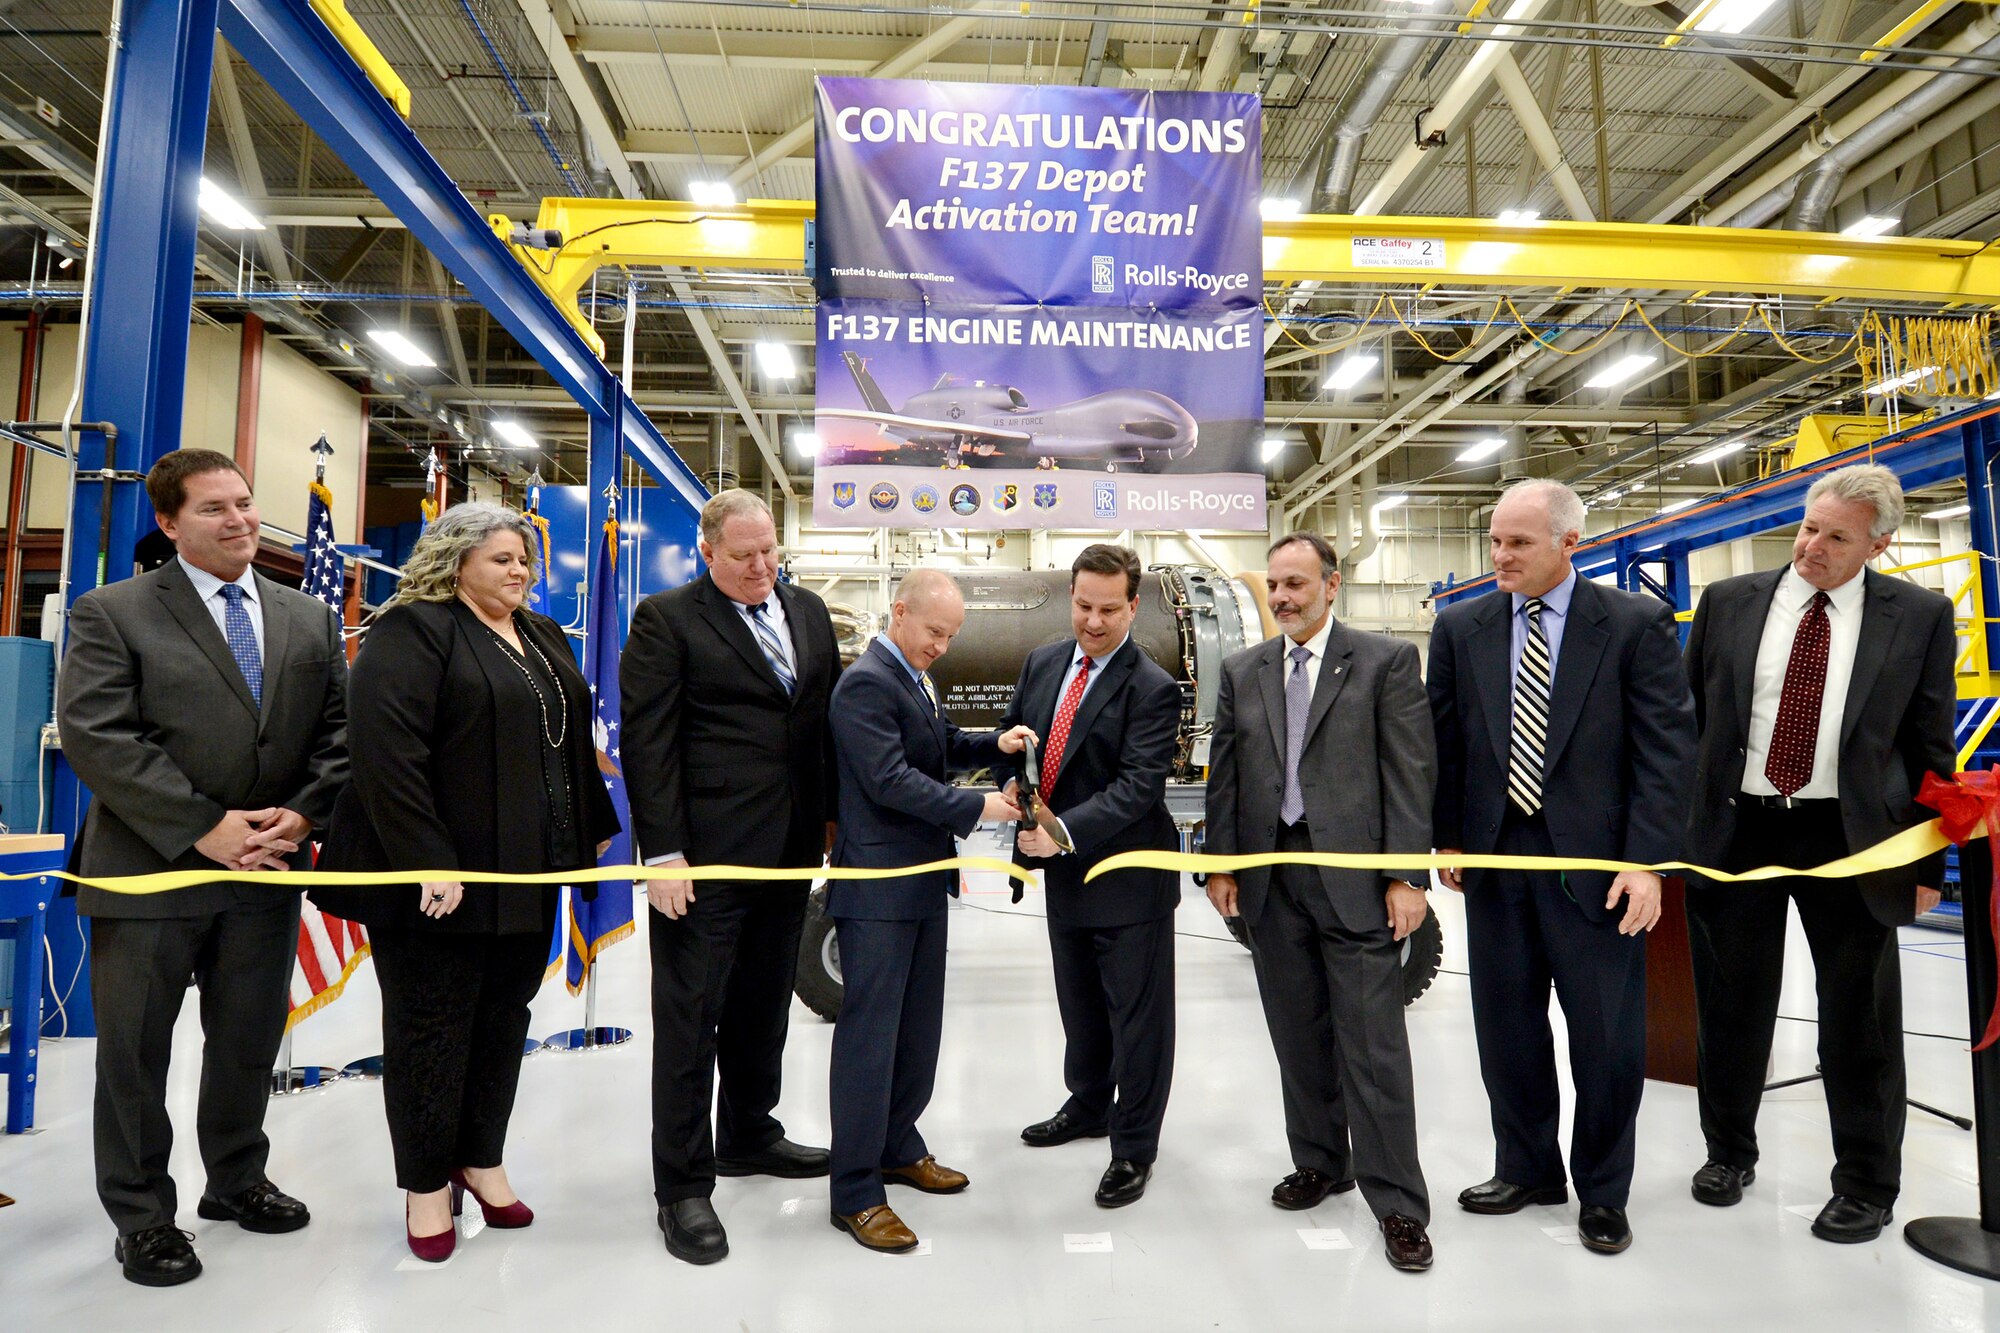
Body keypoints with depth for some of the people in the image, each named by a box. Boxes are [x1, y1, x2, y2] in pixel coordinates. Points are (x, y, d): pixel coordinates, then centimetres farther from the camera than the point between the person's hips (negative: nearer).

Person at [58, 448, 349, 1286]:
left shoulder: (310, 618, 9)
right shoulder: (113, 613, -4)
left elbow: (338, 730, 7)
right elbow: (95, 737, -13)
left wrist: (304, 812, -9)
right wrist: (204, 828, -18)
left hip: (267, 870, 4)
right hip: (150, 871, -3)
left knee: (249, 1042, 16)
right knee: (135, 1054, 9)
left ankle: (237, 1181, 36)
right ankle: (142, 1217, 26)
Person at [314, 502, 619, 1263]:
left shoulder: (543, 637, 14)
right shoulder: (413, 630, -10)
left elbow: (573, 740, 18)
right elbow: (384, 748, -20)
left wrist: (595, 827, 14)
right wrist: (427, 860, -24)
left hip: (528, 875, 7)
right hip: (440, 874, -7)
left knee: (504, 1019, 15)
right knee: (430, 1027, 7)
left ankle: (482, 1161, 31)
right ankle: (426, 1185, 22)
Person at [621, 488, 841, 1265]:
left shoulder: (808, 613, 11)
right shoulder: (667, 619, -5)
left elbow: (829, 717, 13)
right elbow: (648, 742, -10)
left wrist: (836, 817, 9)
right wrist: (662, 852, -15)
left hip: (789, 850, 6)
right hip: (704, 852, -5)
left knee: (764, 1006, 18)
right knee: (690, 1016, 5)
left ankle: (749, 1136, 37)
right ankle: (682, 1185, 19)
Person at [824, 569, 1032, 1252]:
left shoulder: (917, 678, 13)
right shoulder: (866, 683, -17)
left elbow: (943, 746, 22)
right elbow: (890, 780, -23)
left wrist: (995, 743, 4)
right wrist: (975, 806, -21)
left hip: (924, 877, 10)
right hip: (878, 886, -10)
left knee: (918, 1026, 19)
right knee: (869, 1033, -2)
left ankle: (898, 1149, 35)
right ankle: (855, 1192, 10)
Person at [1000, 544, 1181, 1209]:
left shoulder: (1152, 687, -17)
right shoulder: (1042, 663, 4)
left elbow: (1139, 785, -24)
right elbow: (1011, 734, 14)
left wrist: (1065, 831, -34)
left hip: (1128, 875, -6)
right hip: (1062, 868, 7)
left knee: (1136, 1014, 8)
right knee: (1080, 1004, 24)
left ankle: (1135, 1147, 26)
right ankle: (1088, 1106, 46)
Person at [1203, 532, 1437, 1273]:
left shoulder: (1387, 661, -2)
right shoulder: (1242, 671, 10)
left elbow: (1412, 774, -5)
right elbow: (1224, 774, 10)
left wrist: (1408, 876, -10)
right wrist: (1221, 864, 5)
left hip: (1355, 875, -4)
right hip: (1270, 877, 4)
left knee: (1373, 1045, 2)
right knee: (1298, 1037, 14)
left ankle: (1398, 1204, 16)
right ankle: (1319, 1164, 32)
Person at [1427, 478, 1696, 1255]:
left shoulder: (1637, 626, -5)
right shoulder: (1460, 628, 4)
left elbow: (1666, 749, -7)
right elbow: (1445, 740, 7)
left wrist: (1647, 861, -13)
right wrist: (1448, 838, 5)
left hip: (1596, 861, -3)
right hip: (1494, 855, 3)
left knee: (1608, 1038, 8)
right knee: (1506, 1025, 13)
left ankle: (1602, 1192, 30)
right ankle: (1526, 1170, 34)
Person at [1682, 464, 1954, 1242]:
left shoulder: (1919, 617, -1)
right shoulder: (1728, 603, 1)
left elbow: (1930, 747, 1)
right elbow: (1686, 719, 5)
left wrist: (1927, 863, 0)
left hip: (1851, 841, -1)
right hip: (1734, 830, 1)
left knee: (1859, 1022, 10)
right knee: (1730, 1008, 13)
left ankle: (1866, 1186, 30)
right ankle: (1729, 1152, 34)